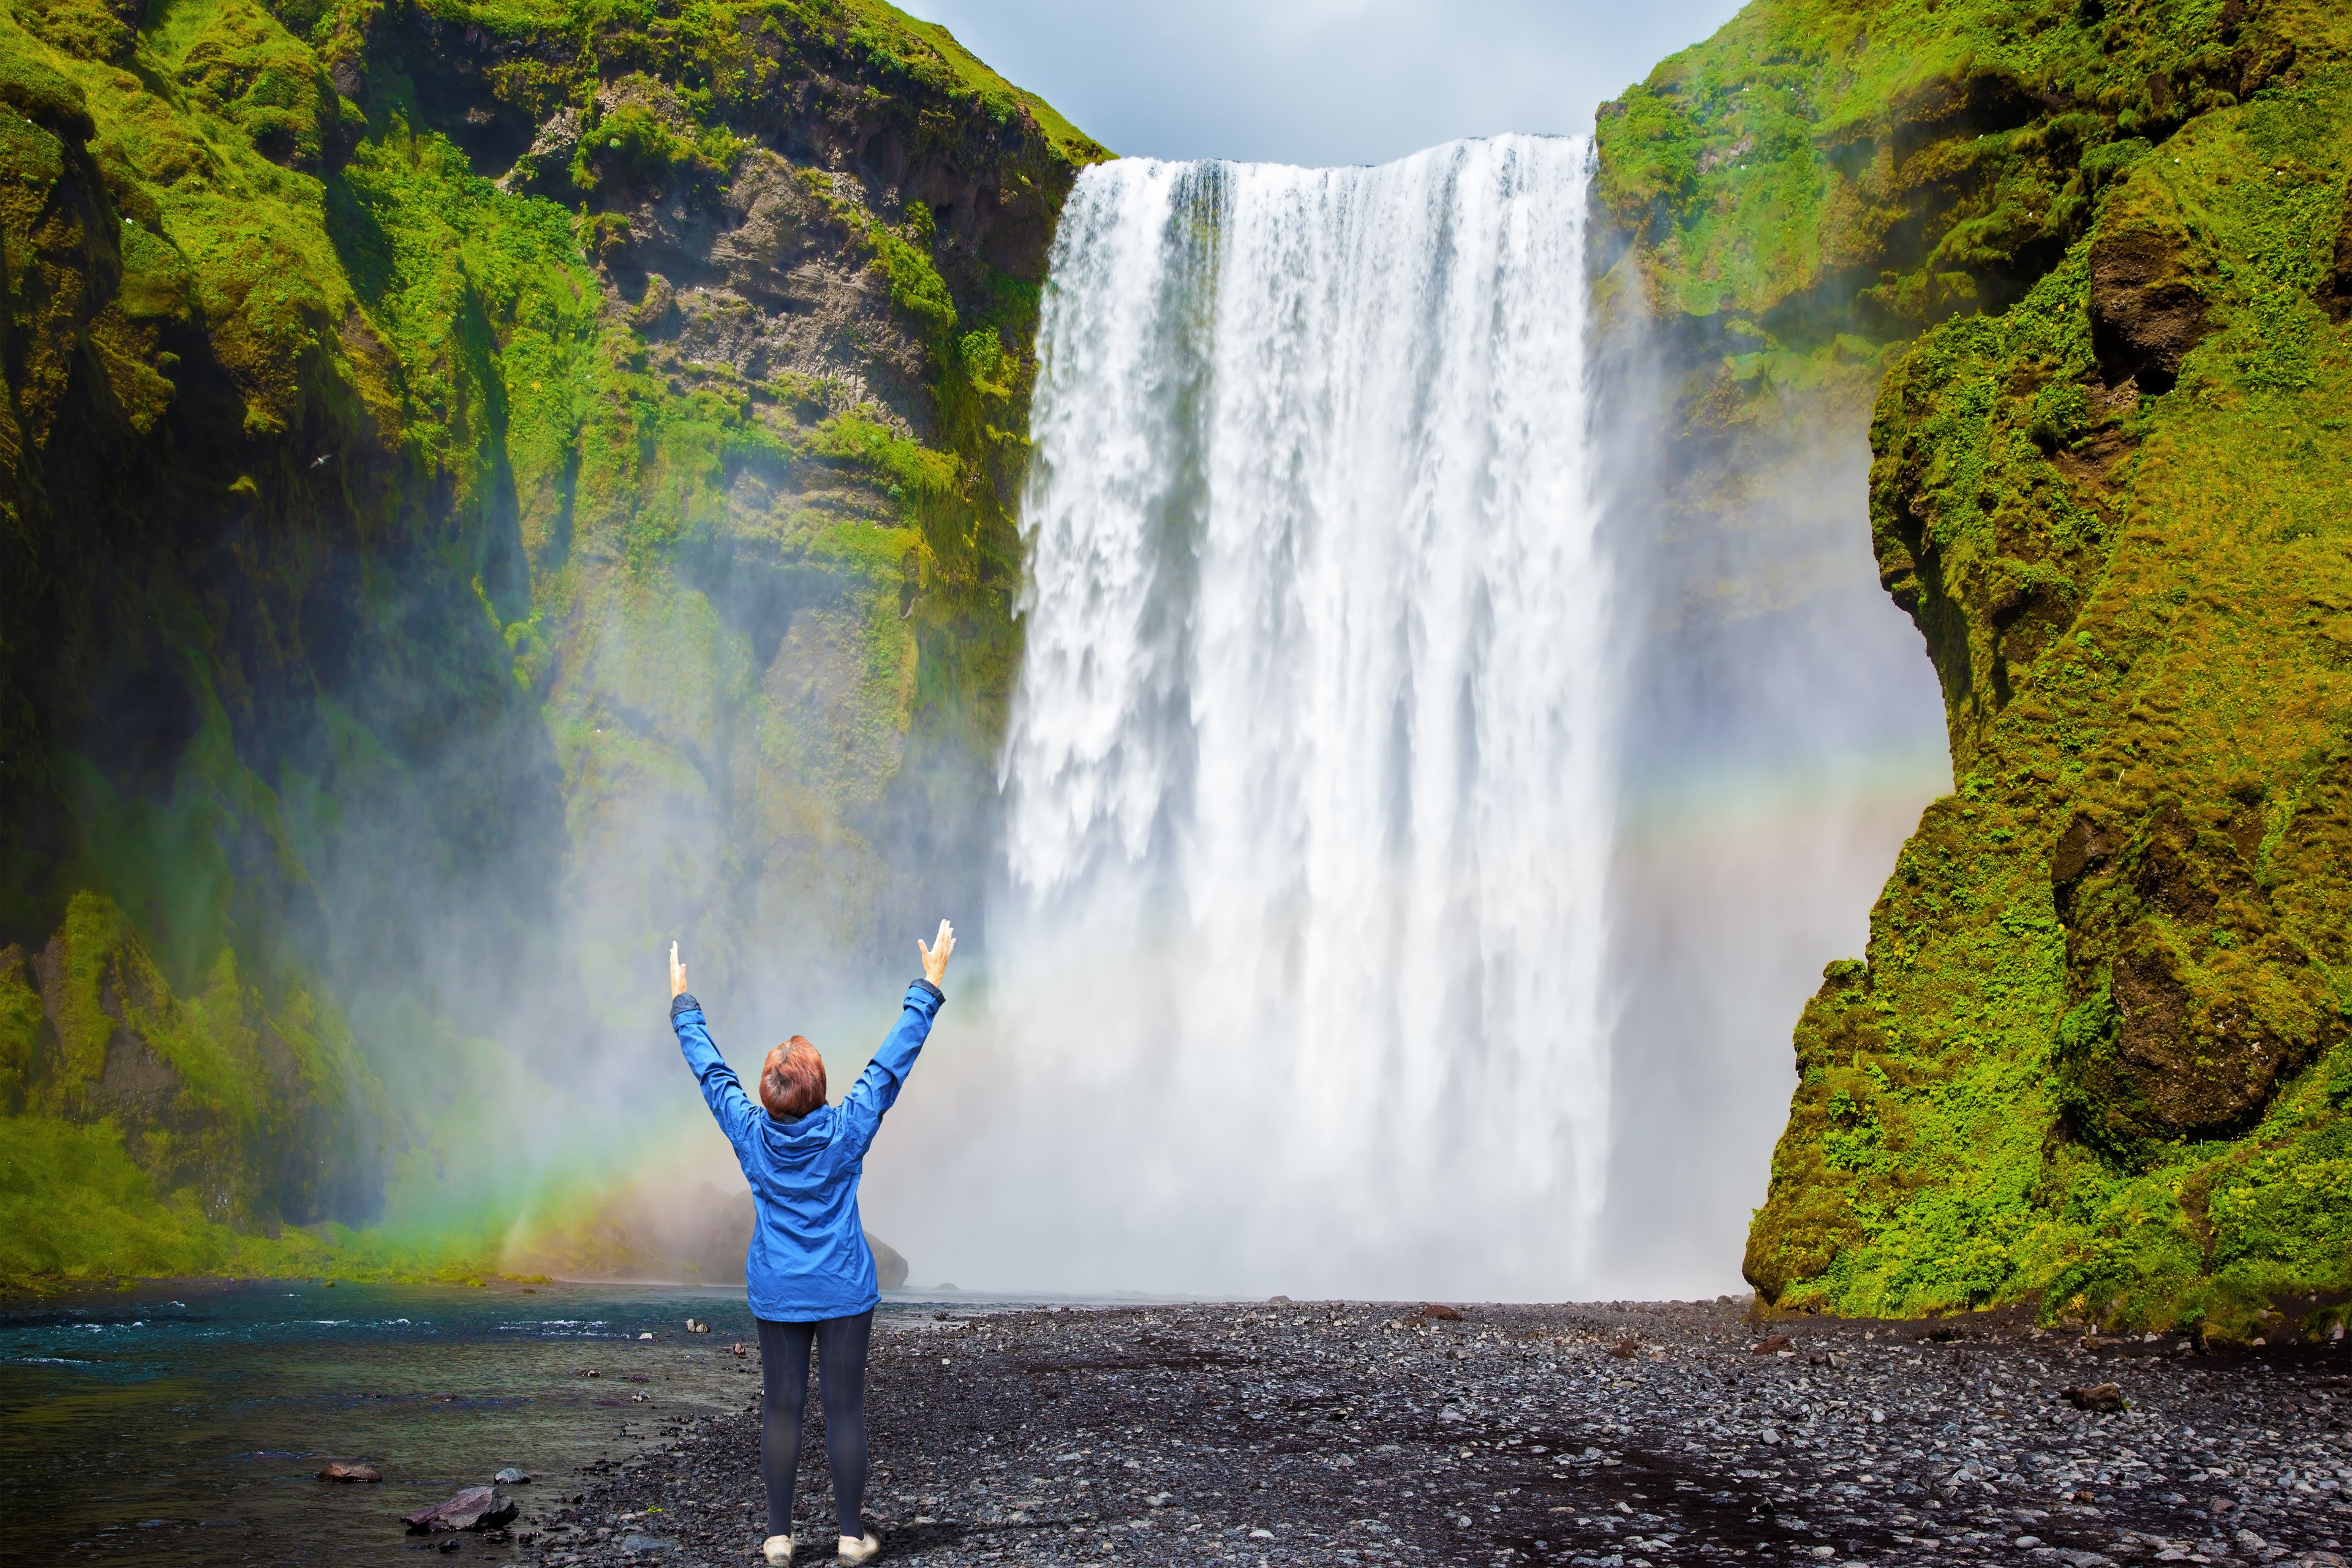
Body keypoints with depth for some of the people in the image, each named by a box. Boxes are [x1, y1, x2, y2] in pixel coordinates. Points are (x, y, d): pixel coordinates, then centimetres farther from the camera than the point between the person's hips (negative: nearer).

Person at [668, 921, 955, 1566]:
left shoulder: (750, 1132, -9)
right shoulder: (846, 1132, -13)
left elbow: (710, 1069, 3)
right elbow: (892, 1064, -9)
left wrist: (683, 1003, 17)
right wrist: (929, 987, -3)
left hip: (776, 1295, 2)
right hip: (844, 1293, -2)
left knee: (781, 1408, 7)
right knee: (844, 1408, 3)